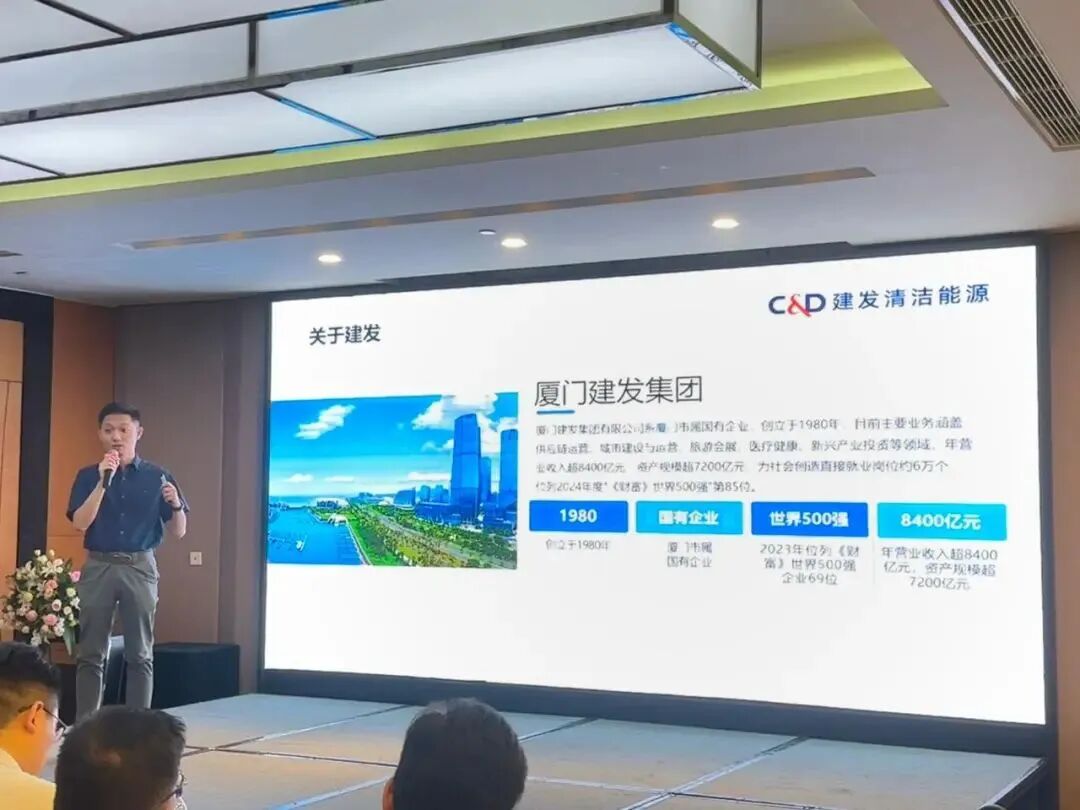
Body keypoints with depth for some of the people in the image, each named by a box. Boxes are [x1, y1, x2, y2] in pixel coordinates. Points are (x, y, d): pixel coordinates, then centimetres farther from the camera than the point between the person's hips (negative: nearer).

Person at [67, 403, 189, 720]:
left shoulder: (157, 477, 4)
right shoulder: (88, 475, 5)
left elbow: (177, 532, 5)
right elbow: (80, 523, -8)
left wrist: (176, 505, -17)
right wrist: (104, 481, -17)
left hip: (140, 568, 0)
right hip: (98, 567, 0)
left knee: (140, 655, 3)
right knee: (91, 654, 2)